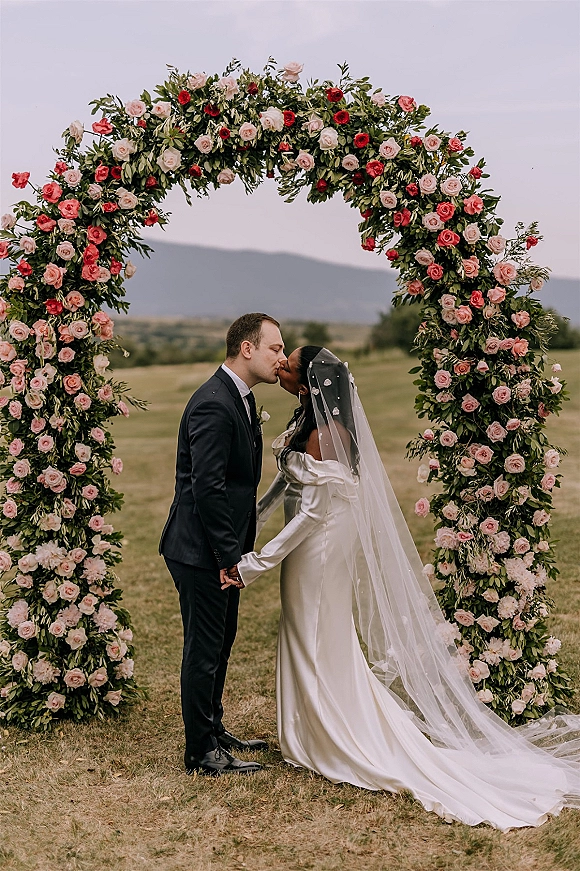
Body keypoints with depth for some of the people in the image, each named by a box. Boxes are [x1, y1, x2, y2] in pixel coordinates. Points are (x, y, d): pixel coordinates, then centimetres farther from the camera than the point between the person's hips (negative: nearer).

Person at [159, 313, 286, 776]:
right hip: (202, 552, -10)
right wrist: (229, 557, -21)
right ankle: (202, 751, 16)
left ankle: (214, 729, 37)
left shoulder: (240, 397, 11)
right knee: (204, 650, 3)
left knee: (220, 644, 21)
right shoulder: (213, 405, -22)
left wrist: (238, 550, 16)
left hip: (223, 550, 10)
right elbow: (206, 488, -25)